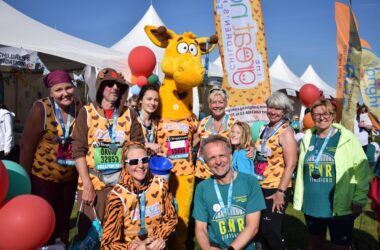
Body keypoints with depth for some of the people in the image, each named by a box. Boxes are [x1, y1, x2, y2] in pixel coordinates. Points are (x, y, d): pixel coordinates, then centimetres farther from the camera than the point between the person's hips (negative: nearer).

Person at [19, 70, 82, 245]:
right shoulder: (41, 109, -17)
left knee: (64, 221, 20)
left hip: (71, 177, 4)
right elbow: (26, 146, -12)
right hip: (43, 177, -3)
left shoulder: (80, 108, -7)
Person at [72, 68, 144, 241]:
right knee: (89, 232, 10)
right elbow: (78, 150, -6)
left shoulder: (130, 114, 5)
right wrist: (87, 185, -12)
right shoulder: (87, 112, -1)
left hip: (123, 185, 2)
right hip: (93, 184, -1)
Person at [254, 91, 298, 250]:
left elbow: (290, 165, -18)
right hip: (260, 186, 7)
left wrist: (280, 192, -21)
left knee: (271, 230, 3)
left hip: (275, 189, -7)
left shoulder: (286, 132, -12)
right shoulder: (264, 129, 8)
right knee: (259, 228, 16)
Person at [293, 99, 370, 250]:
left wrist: (359, 201, -8)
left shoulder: (347, 139, -7)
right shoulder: (307, 139, 3)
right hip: (311, 205, 4)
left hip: (340, 207, -3)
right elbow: (301, 171, 7)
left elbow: (362, 172, -6)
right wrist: (298, 198, 8)